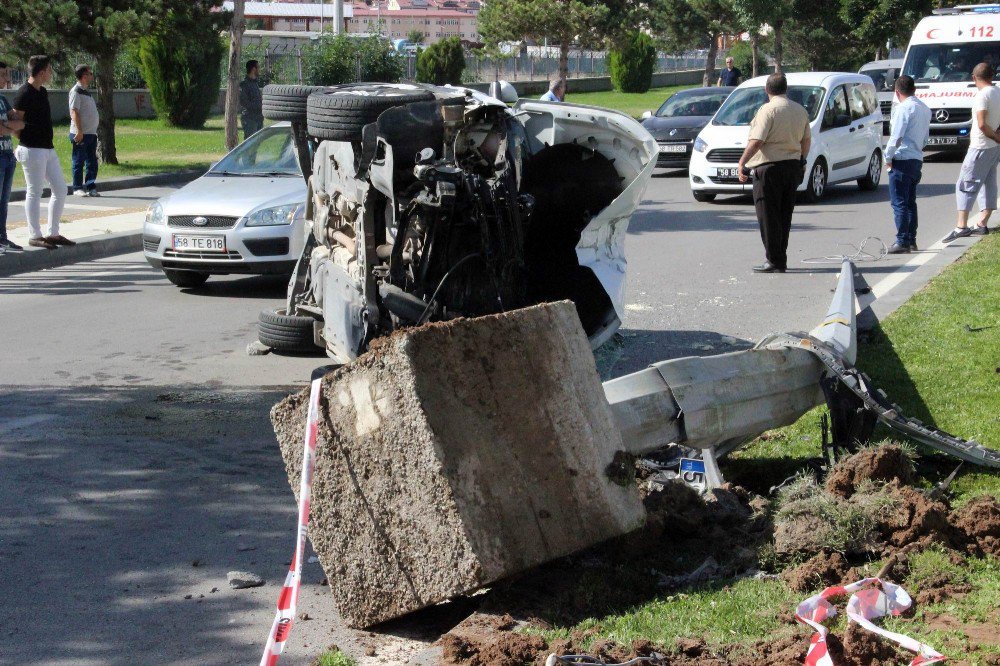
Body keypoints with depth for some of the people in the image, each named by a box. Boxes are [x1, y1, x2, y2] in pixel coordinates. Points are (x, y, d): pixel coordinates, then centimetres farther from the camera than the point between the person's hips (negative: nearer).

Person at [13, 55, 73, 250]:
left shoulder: (42, 92, 13)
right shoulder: (24, 94, -14)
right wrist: (26, 141, -4)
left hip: (48, 149, 9)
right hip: (33, 151, -9)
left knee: (60, 190, 10)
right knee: (34, 192, -2)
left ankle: (53, 233, 18)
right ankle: (35, 236, 5)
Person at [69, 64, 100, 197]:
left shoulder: (86, 91, 18)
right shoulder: (76, 91, -10)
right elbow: (74, 112, -17)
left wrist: (95, 131, 19)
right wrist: (79, 131, -21)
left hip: (91, 133, 9)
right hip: (80, 134, -9)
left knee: (92, 162, 9)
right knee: (79, 162, -1)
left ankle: (91, 187, 14)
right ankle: (78, 188, 4)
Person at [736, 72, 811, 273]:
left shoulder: (768, 110, -13)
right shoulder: (800, 110, 9)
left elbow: (757, 141, -19)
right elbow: (806, 140, 16)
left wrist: (742, 162, -13)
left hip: (770, 168, -7)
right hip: (793, 166, 7)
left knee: (768, 217, -1)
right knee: (784, 217, 13)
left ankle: (774, 261, -2)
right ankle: (781, 260, 16)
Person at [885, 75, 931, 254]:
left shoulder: (903, 108, -13)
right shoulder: (925, 109, 14)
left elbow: (896, 137, -18)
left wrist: (888, 157, -8)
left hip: (902, 159, -8)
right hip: (917, 159, 8)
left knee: (899, 202, -7)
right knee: (910, 202, 15)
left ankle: (902, 241, -10)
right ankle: (912, 241, 17)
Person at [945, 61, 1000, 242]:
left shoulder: (982, 95, -17)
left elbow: (982, 124, -24)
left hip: (980, 147, -9)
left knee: (965, 186, -7)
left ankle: (961, 226, -14)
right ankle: (982, 225, 13)